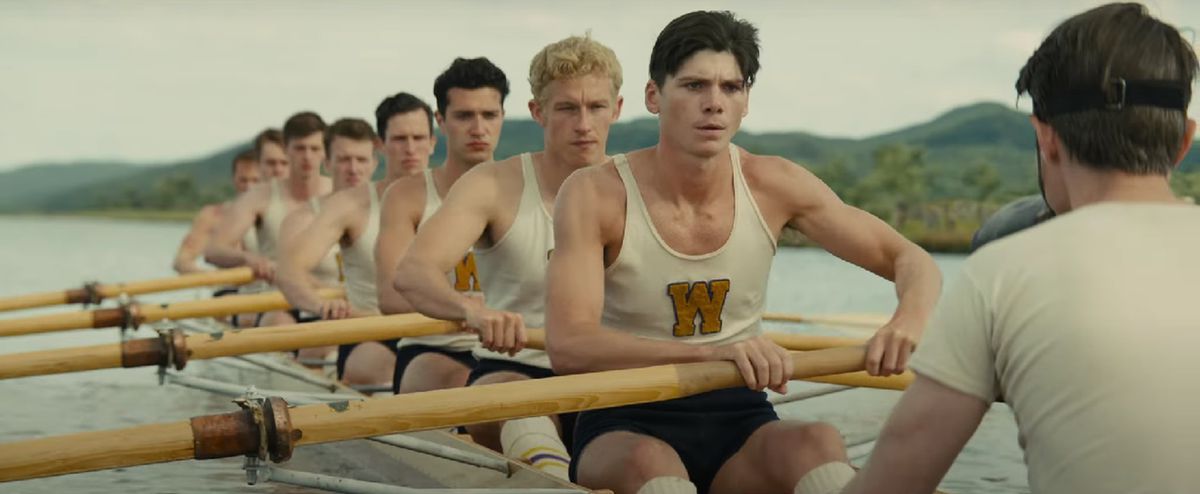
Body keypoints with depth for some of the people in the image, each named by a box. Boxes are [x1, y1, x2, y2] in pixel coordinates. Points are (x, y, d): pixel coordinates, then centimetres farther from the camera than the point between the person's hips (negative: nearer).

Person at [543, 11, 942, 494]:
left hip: (738, 420, 3)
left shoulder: (773, 186, -1)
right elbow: (567, 346, -25)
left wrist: (908, 322, -24)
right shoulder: (595, 195, -11)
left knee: (818, 443, -30)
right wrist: (710, 351, -40)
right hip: (626, 425, -3)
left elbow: (909, 259, 2)